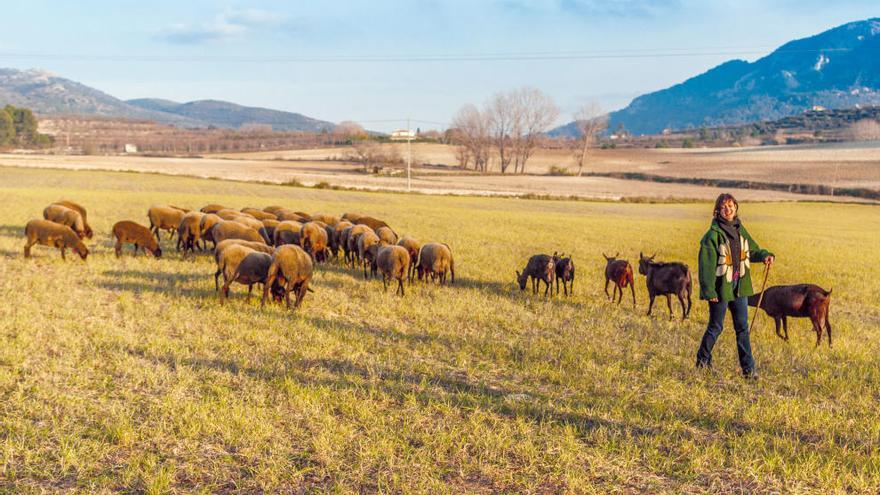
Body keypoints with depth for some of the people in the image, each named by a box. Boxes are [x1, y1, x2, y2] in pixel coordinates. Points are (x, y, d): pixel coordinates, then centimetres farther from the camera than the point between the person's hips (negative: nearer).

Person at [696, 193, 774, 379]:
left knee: (743, 327, 6)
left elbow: (752, 250, 20)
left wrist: (765, 255, -2)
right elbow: (706, 264, -14)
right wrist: (709, 290, -17)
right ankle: (703, 360, 26)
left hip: (740, 287, 6)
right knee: (716, 327, 7)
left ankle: (748, 367, 11)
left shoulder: (740, 230, 7)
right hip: (721, 288, -5)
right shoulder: (713, 234, -13)